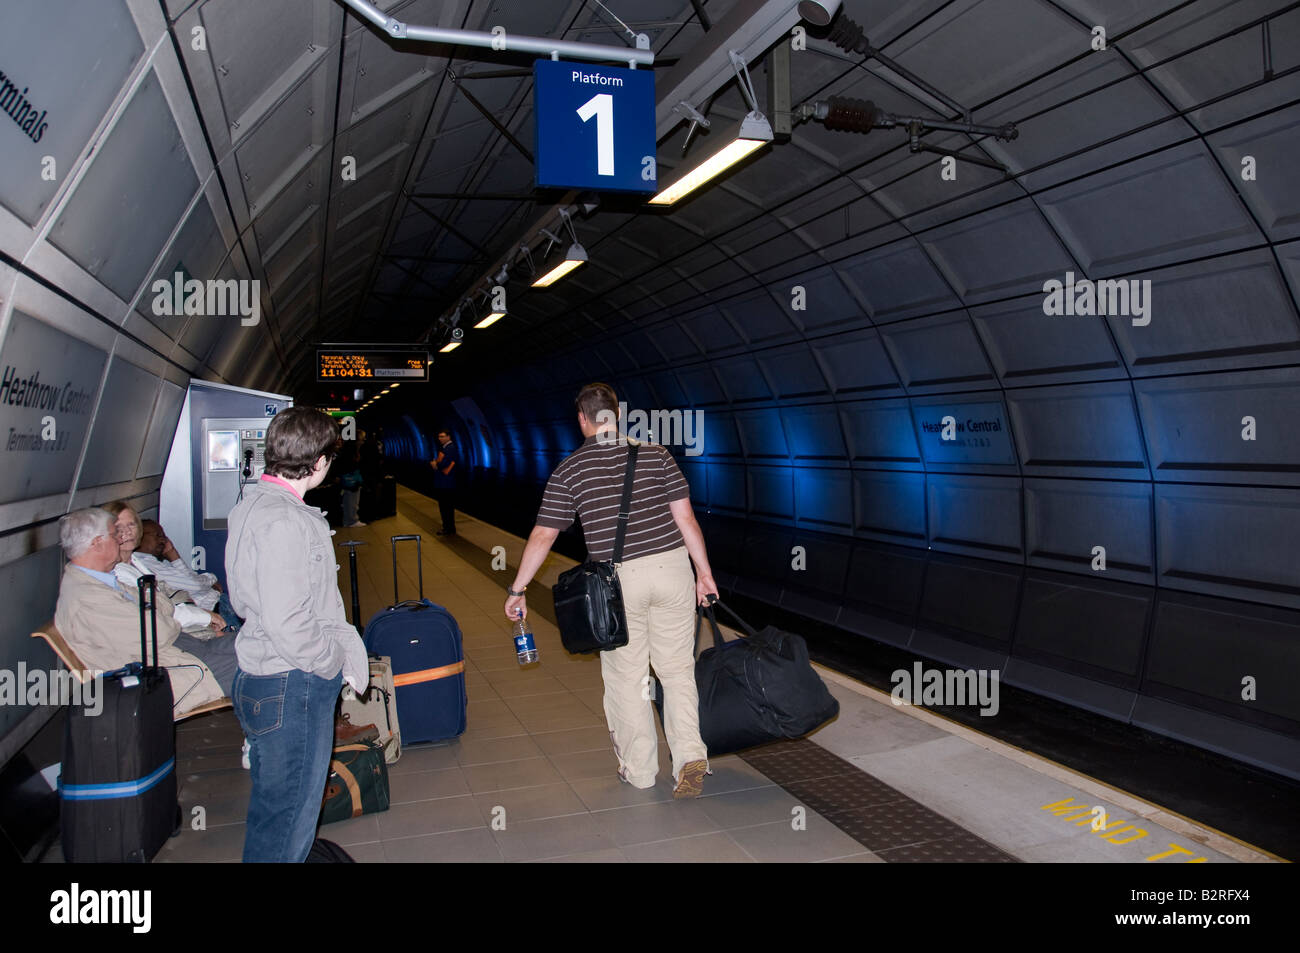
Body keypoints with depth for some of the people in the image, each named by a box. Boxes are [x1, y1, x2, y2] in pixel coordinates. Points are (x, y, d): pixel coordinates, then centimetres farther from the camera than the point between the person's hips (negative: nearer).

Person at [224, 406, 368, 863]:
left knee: (274, 799, 24)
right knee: (289, 808, 5)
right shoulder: (285, 521, -24)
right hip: (292, 686, -10)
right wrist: (336, 662, -11)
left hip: (262, 675, 10)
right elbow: (287, 624, -27)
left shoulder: (251, 504, 9)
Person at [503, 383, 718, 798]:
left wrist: (518, 588, 11)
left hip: (618, 579, -2)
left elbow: (542, 536, 1)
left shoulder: (569, 470, -1)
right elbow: (685, 518, 2)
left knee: (625, 678, 12)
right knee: (678, 670, 13)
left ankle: (639, 769, 22)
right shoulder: (655, 454, 3)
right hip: (672, 566, 2)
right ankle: (690, 755, 2)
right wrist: (704, 572, 10)